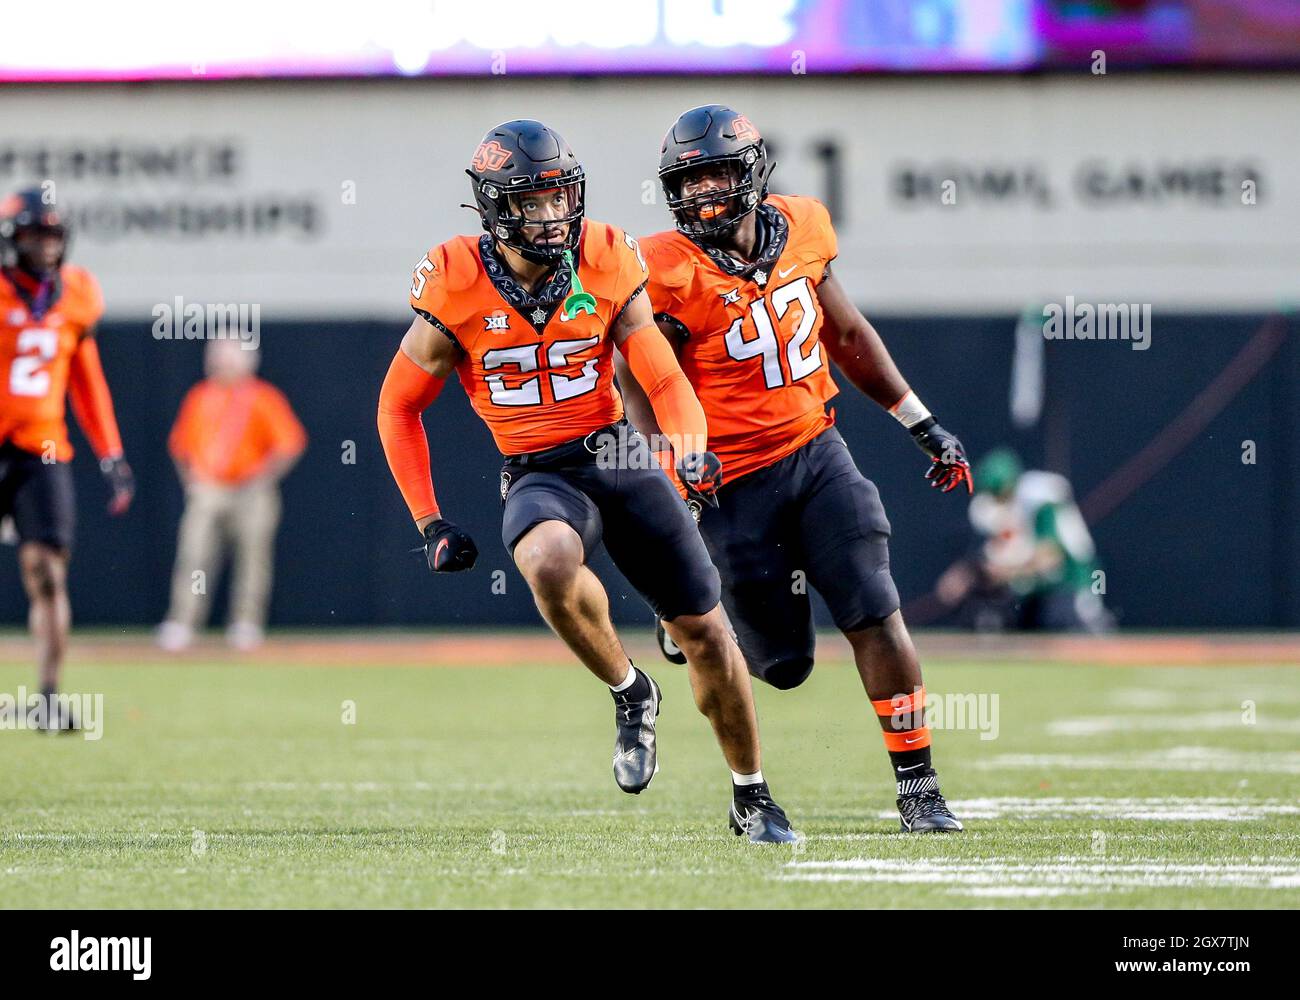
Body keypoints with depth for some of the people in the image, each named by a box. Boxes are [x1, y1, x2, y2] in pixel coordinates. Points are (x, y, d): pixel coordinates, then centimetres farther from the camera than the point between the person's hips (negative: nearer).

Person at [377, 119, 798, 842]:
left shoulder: (606, 267, -5)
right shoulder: (458, 290, -10)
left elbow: (665, 381, -1)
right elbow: (399, 407, 2)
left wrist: (692, 448, -23)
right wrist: (430, 523, -3)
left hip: (620, 457, 2)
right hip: (539, 476, -2)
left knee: (705, 632, 4)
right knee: (549, 562, -38)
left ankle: (752, 798, 27)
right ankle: (629, 691, -9)